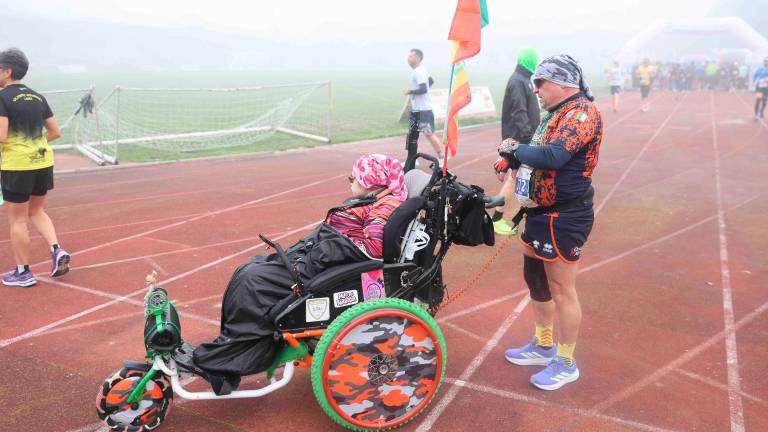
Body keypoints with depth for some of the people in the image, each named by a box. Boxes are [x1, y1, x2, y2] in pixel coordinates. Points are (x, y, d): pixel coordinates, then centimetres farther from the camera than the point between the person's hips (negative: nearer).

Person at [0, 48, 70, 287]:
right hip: (43, 162, 6)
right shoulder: (38, 97, 8)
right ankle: (57, 250, 5)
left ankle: (23, 272, 16)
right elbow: (56, 132, 10)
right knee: (36, 211, 23)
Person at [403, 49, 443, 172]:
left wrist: (410, 91, -18)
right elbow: (430, 81, 25)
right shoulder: (416, 71, 12)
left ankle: (441, 159, 6)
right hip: (416, 109, 10)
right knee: (412, 134, 12)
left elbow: (423, 89, -28)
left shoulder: (419, 72, -18)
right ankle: (411, 162, 20)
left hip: (423, 110, -10)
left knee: (429, 134, -5)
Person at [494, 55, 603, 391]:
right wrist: (515, 157, -5)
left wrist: (514, 149, -17)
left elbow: (554, 156, -31)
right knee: (535, 279, 20)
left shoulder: (582, 112, -17)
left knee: (561, 290, 1)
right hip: (541, 213, 10)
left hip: (564, 218, -10)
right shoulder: (558, 113, 15)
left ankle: (566, 363, 18)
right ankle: (543, 346, 38)